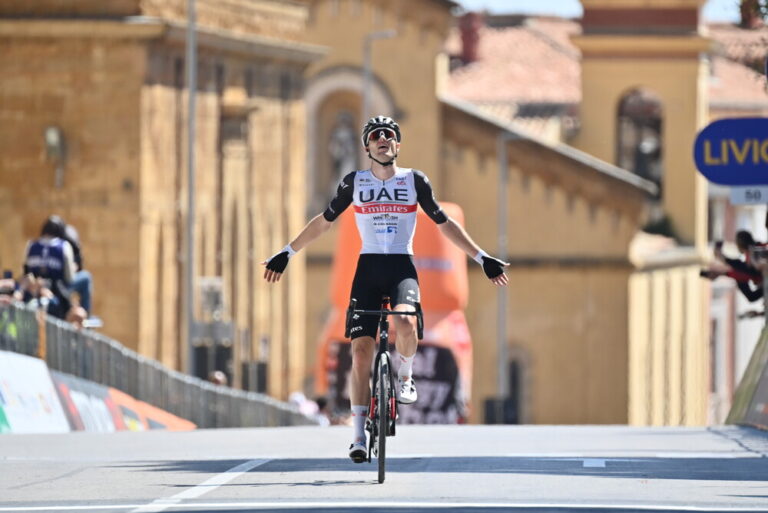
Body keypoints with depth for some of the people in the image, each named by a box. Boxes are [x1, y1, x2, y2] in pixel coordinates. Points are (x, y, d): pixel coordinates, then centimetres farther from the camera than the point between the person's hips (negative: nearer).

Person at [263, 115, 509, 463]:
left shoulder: (415, 181, 3)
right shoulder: (355, 183, 5)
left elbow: (445, 224, 11)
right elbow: (323, 222, 16)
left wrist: (481, 258, 9)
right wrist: (287, 253, 16)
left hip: (402, 267, -1)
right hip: (368, 268, 1)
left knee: (405, 323, -33)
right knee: (361, 349, -7)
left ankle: (405, 376, -1)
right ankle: (359, 436, -1)